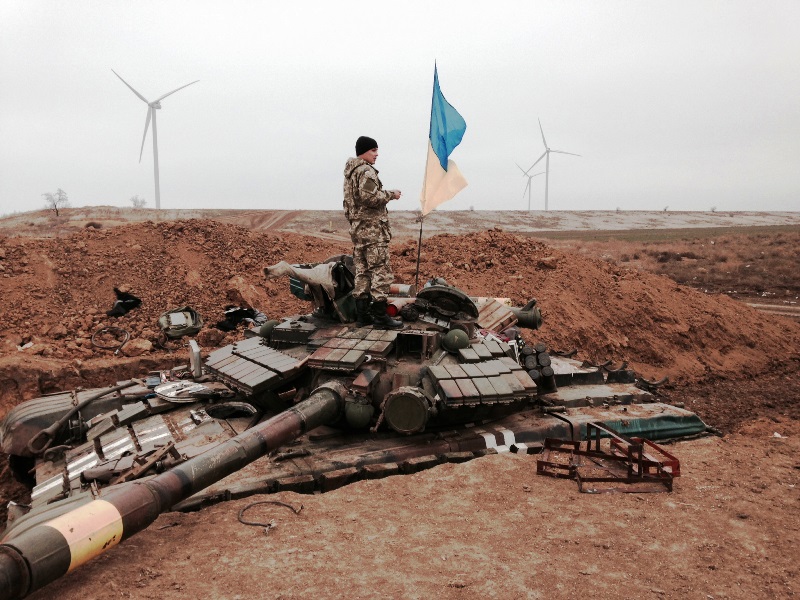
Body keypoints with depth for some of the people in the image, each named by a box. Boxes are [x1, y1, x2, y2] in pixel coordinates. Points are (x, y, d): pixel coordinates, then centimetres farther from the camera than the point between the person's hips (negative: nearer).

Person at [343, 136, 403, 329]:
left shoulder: (350, 172, 20)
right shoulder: (366, 171, -11)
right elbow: (370, 197, -23)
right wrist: (391, 194, -10)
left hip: (356, 228, 10)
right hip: (372, 228, -10)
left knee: (362, 272, 10)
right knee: (381, 271, -7)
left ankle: (362, 314, 13)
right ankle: (380, 316, -6)